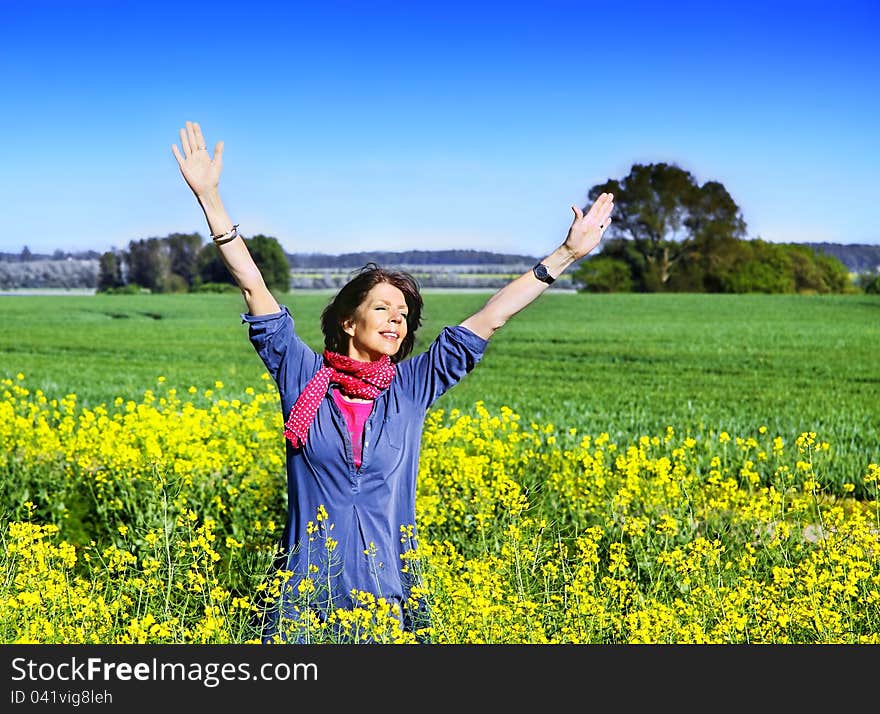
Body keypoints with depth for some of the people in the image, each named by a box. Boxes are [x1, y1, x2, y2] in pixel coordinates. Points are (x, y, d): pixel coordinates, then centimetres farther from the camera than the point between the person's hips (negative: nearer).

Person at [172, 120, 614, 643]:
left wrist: (567, 254, 6)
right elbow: (254, 287, -2)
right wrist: (209, 196, -5)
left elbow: (490, 316, 5)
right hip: (307, 588, -1)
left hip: (387, 590, 2)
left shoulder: (412, 388, 5)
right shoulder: (304, 376, 1)